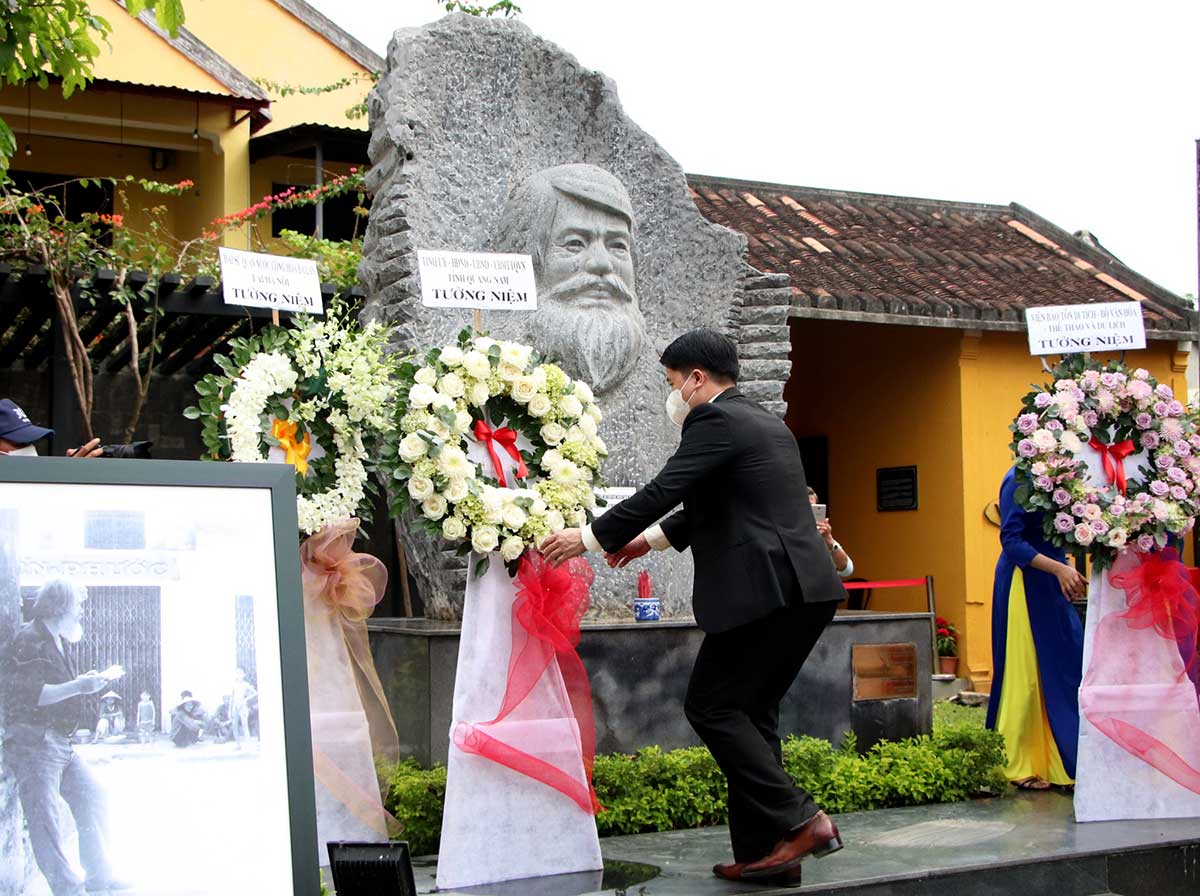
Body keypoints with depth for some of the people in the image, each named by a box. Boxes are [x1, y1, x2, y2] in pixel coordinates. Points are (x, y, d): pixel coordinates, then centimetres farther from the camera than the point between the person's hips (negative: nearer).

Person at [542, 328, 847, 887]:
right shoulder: (766, 423, 22)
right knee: (750, 711, 13)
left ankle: (798, 820, -8)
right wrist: (653, 538, 32)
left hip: (764, 591, -10)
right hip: (809, 591, 10)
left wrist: (591, 538, -3)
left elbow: (662, 492, -13)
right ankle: (762, 851, 13)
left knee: (711, 706, -3)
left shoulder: (714, 421, -8)